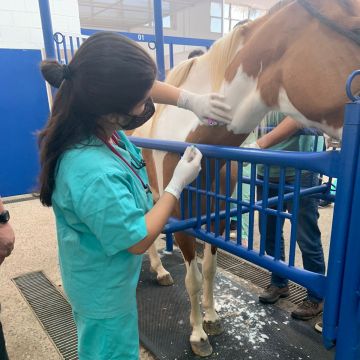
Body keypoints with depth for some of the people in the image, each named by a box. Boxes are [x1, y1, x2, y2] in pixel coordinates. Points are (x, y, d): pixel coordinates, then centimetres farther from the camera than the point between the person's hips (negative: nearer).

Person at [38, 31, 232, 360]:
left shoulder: (95, 117, -15)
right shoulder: (93, 172, -41)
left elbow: (143, 87, 1)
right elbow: (138, 240, -29)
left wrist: (192, 101, -13)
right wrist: (178, 184, -22)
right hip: (104, 288, -8)